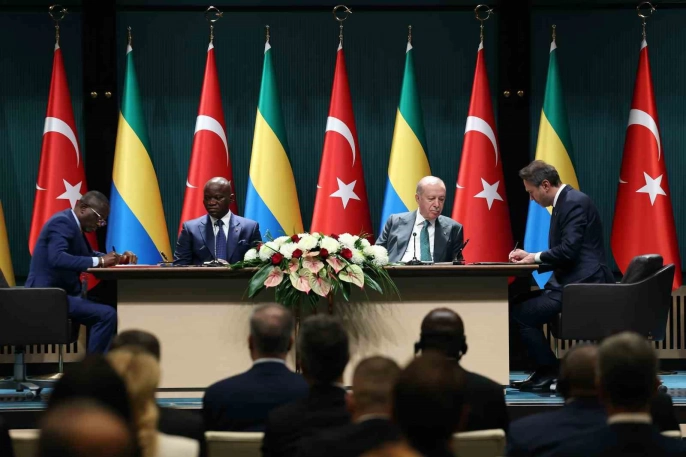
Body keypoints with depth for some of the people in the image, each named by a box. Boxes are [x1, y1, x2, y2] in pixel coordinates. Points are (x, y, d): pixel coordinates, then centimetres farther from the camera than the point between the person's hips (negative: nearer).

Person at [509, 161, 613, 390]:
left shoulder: (575, 203, -15)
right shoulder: (565, 201, 17)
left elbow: (568, 250, -23)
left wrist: (535, 257, -9)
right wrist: (530, 256, 10)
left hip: (582, 285, -11)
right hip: (572, 282, 11)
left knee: (521, 313, -12)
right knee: (519, 303, 12)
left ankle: (549, 372, 0)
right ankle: (543, 371, 13)